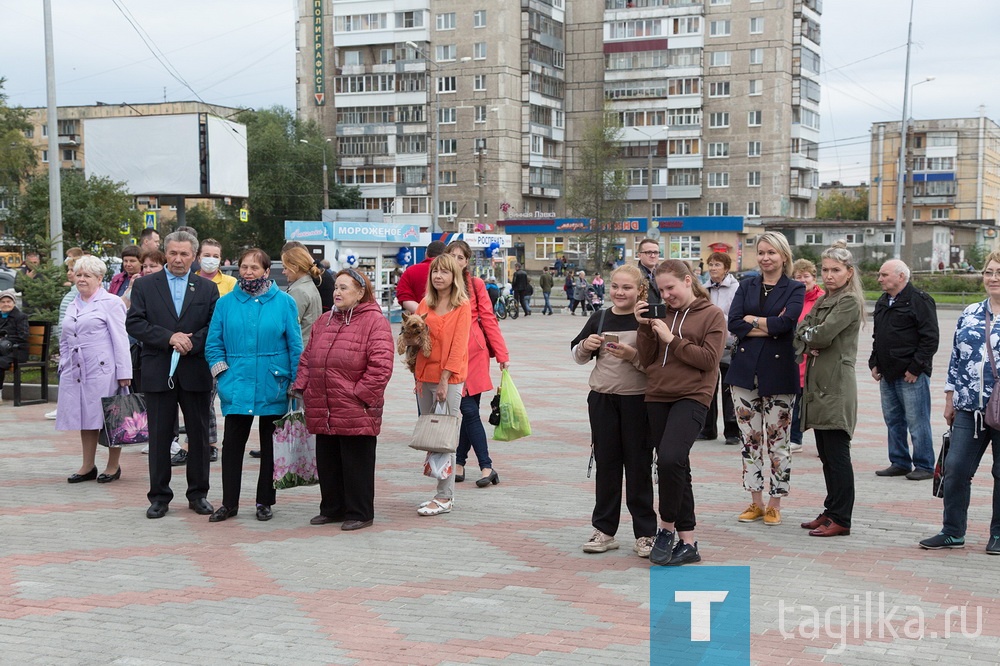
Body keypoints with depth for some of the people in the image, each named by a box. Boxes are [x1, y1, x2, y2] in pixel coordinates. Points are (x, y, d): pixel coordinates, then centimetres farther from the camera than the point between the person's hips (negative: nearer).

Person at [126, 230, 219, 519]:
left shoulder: (207, 289, 8)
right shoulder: (145, 286, 6)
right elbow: (134, 323, -4)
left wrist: (190, 343, -14)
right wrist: (169, 338, -14)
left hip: (196, 373, 1)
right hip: (158, 373, -1)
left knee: (199, 435, 6)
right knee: (159, 437, 4)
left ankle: (198, 494, 17)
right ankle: (159, 496, 13)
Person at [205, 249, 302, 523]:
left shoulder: (283, 302, 0)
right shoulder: (226, 303, 6)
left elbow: (295, 346, 1)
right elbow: (213, 344, 9)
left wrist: (296, 384, -4)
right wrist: (222, 373, -4)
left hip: (273, 387, -1)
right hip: (237, 388, 1)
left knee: (270, 446, 9)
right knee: (232, 444, 3)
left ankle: (265, 502, 20)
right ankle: (229, 503, 13)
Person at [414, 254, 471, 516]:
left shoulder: (462, 306, -5)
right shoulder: (425, 305, 12)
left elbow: (458, 346, -10)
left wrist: (445, 379, -15)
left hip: (449, 379, -6)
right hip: (424, 376, 6)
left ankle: (445, 497, 1)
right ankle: (444, 491, 17)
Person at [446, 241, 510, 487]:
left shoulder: (476, 284, 3)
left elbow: (488, 319, 2)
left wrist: (502, 354, -1)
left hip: (474, 351, 0)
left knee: (469, 410, 1)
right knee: (469, 410, -5)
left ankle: (459, 463, 13)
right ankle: (486, 466, -3)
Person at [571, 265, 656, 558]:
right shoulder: (599, 319, 6)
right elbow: (578, 356, 16)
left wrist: (633, 355, -24)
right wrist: (586, 346, -4)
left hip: (637, 401, -4)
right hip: (602, 400, 4)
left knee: (638, 466, 4)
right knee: (606, 464, 11)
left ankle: (645, 533, 14)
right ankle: (604, 530, 20)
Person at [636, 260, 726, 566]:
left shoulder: (712, 315, 0)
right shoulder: (661, 314, 13)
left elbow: (708, 359, -10)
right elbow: (646, 360, 10)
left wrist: (671, 339, -11)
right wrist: (645, 327, -2)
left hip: (691, 397, -5)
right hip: (657, 396, 6)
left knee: (670, 458, -25)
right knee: (676, 468, 8)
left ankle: (667, 528, -6)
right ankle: (687, 542, 16)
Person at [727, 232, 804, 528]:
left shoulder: (794, 289, 1)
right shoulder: (747, 285, 10)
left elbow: (786, 321, -17)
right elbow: (733, 323, -4)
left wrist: (753, 320, -7)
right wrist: (769, 328, -12)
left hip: (779, 373, -3)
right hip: (745, 369, 3)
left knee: (778, 440, 2)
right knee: (750, 439, 7)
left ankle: (774, 505, 11)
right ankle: (755, 502, 18)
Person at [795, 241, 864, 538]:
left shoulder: (850, 301, -8)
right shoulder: (823, 300, 19)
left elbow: (824, 334, -18)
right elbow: (801, 332, 12)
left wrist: (808, 335, 1)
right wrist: (810, 344, -8)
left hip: (837, 385, -9)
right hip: (819, 382, 9)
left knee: (837, 453, -6)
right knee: (826, 453, 13)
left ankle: (841, 520, -2)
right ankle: (831, 511, 21)